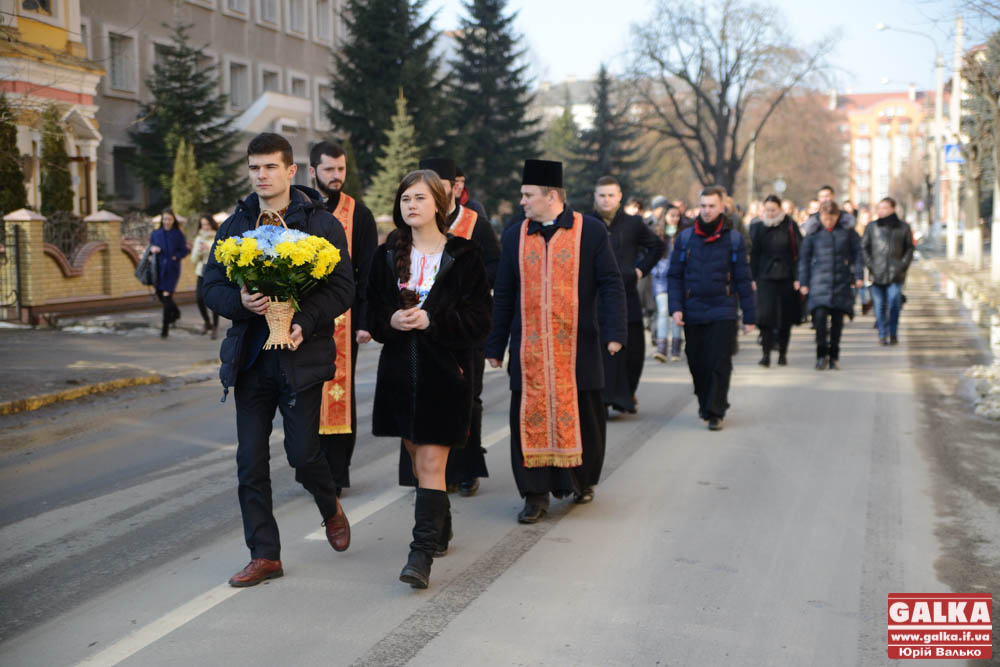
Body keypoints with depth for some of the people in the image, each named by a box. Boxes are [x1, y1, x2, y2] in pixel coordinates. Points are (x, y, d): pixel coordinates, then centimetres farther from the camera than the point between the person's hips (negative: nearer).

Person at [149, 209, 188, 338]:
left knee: (167, 295, -10)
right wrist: (152, 249, -9)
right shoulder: (155, 233, 6)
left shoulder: (178, 234, -3)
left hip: (172, 268, -4)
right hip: (159, 268, 4)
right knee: (160, 294, 12)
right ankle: (175, 312, 42)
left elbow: (184, 251, 0)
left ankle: (165, 328, -5)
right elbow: (151, 248, 14)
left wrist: (175, 257, -17)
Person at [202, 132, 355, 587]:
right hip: (249, 357, 4)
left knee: (303, 452, -5)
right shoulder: (234, 226, 10)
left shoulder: (322, 225, 0)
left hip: (300, 355, -4)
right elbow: (212, 287, 9)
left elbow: (342, 288, -5)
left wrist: (304, 324, -19)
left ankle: (331, 508, 29)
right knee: (250, 461, 3)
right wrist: (241, 301, -13)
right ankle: (264, 555, 14)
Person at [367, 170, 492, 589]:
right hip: (400, 369, 5)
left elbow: (479, 318, -6)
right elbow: (372, 314, 11)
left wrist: (432, 321, -18)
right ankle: (440, 527, 35)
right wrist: (391, 322, -11)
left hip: (446, 370, -4)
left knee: (432, 463, -9)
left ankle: (422, 553, -11)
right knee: (417, 458, 15)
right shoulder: (387, 256, 8)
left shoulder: (463, 255, -4)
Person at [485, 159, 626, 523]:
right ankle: (536, 494, 8)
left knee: (582, 417, 9)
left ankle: (583, 479, 30)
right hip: (529, 350, 2)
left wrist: (614, 332, -12)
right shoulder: (514, 236, 7)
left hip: (577, 348, -2)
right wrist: (495, 345, 9)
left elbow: (611, 285, -1)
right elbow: (503, 295, 10)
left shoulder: (591, 231, 0)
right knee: (530, 419, 0)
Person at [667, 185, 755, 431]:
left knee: (719, 363, -6)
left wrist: (749, 317, 4)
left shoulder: (734, 239, 3)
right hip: (692, 313, 2)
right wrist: (675, 307, -4)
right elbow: (674, 275, 8)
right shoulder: (685, 238, 6)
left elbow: (743, 280, 5)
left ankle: (715, 413, 1)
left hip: (722, 312, -2)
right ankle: (704, 403, 29)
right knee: (697, 363, 8)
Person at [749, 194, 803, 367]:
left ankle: (783, 352, 20)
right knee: (765, 314, -11)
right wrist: (753, 278, 0)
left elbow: (798, 252, -1)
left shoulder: (790, 225, -1)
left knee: (786, 317, 7)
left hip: (786, 277, 0)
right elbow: (754, 254, 5)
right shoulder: (757, 226, 4)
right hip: (765, 277, 0)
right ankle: (766, 353, -7)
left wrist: (797, 278, -7)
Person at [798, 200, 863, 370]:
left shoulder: (847, 232, 4)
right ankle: (821, 354, -2)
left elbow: (856, 254, 10)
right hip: (819, 281, -1)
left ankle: (834, 356, 16)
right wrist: (804, 283, 5)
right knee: (820, 316, -15)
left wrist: (858, 275, 3)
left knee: (837, 319, 3)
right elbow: (804, 258, 8)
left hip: (841, 281, 1)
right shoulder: (813, 233, 3)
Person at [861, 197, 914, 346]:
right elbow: (864, 248, 9)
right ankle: (882, 335, 13)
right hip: (877, 274, 1)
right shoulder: (871, 227, 7)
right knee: (880, 305, 2)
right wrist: (870, 265, -2)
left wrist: (903, 265, -2)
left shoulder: (903, 227, 7)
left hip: (895, 274, -1)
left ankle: (893, 334, 3)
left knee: (894, 303, -11)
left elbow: (909, 248, 11)